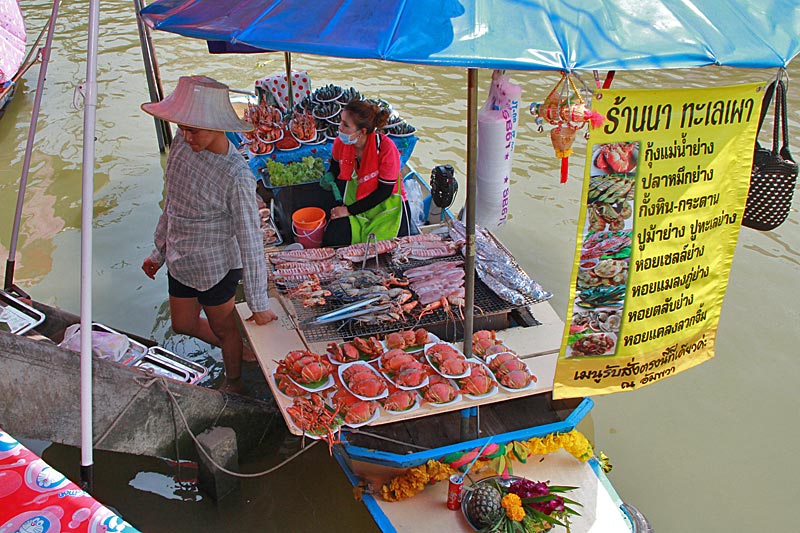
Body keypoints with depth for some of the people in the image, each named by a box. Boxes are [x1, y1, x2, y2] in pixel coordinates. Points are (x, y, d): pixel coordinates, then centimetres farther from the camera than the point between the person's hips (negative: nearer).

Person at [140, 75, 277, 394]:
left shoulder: (236, 176, -31)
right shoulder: (183, 142, -9)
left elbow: (250, 240, -24)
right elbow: (172, 201, 6)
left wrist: (259, 303, -18)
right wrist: (160, 251, 15)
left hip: (216, 266, -7)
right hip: (180, 260, 7)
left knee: (223, 327, 18)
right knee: (183, 324, 25)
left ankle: (234, 383, 46)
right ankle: (239, 350, 51)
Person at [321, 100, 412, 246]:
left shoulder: (386, 148, -26)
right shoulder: (340, 142, -11)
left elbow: (385, 191, -19)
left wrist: (349, 210, -18)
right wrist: (330, 176, -11)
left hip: (387, 204, -3)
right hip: (354, 199, 4)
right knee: (331, 241, -15)